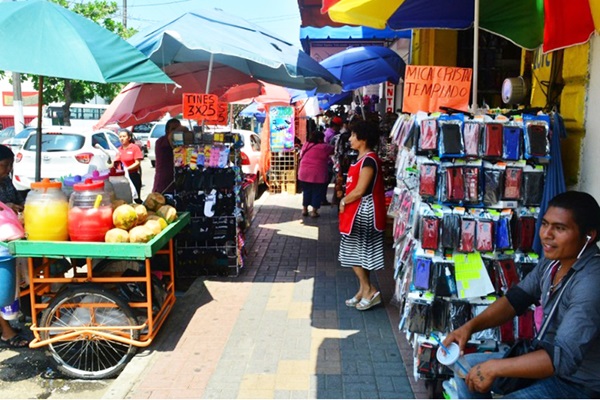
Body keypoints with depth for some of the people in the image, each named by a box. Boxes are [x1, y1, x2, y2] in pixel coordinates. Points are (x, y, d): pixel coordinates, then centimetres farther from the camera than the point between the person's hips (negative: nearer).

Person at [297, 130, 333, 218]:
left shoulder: (305, 145, 8)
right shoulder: (323, 147, -9)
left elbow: (301, 156, 19)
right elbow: (333, 150, 5)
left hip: (304, 173, 5)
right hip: (317, 174, -5)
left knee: (306, 191, 17)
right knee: (317, 192, 6)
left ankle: (304, 209, 21)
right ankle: (314, 211, 7)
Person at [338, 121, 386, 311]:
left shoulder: (369, 160, -19)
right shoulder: (363, 158, 12)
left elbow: (359, 190, -22)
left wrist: (343, 202, -8)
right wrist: (346, 201, 5)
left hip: (363, 212, -10)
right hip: (357, 211, 10)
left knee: (355, 253, -4)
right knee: (358, 252, 13)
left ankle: (369, 290, 5)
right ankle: (364, 290, 21)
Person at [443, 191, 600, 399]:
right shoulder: (554, 259, -2)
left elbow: (563, 357, -36)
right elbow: (517, 297, 4)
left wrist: (495, 367, -30)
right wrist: (470, 326, -12)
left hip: (577, 383, -9)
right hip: (548, 358, 9)